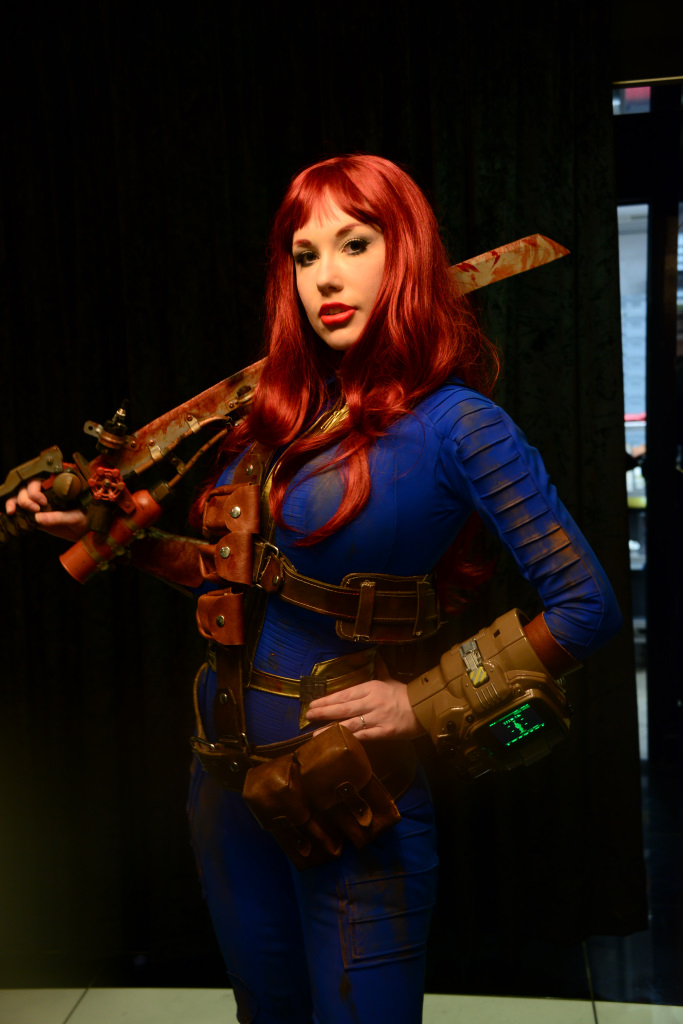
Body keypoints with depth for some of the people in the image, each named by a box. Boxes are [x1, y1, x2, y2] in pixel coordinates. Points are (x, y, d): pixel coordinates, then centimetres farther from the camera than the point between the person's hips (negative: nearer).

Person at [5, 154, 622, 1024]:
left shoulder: (453, 422, -15)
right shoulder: (284, 408, 4)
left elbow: (586, 608, -16)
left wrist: (430, 706, -16)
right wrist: (106, 532, 5)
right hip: (227, 778, 7)